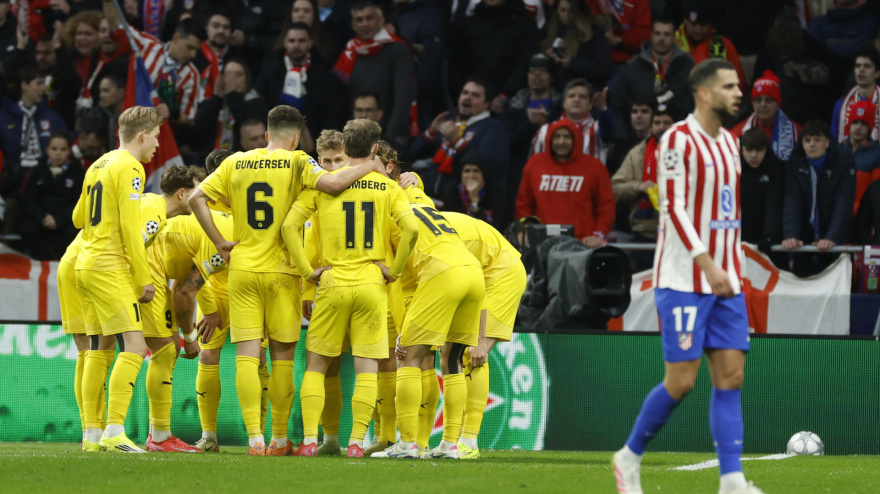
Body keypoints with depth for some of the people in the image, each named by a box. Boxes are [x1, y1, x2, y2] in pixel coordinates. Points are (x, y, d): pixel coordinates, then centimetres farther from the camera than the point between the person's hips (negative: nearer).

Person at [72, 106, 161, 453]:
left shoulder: (99, 165, 17)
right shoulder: (130, 168, -10)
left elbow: (78, 219, 27)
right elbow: (130, 227, -16)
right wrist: (144, 279, -13)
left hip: (86, 265, 10)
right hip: (111, 268, -10)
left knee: (101, 349, 12)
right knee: (134, 346, -13)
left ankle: (91, 433, 11)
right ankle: (114, 432, -22)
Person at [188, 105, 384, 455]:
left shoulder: (236, 163, 7)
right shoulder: (296, 163, -4)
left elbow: (196, 198, 3)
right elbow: (332, 183, -19)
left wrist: (219, 242, 5)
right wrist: (368, 167, -3)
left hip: (242, 269, 2)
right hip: (281, 270, -2)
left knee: (247, 355, 0)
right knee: (282, 356, 8)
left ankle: (255, 439, -9)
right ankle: (279, 439, 13)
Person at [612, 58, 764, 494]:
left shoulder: (729, 142, 14)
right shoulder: (678, 139, -11)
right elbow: (673, 208, -17)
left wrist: (732, 269, 16)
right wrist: (708, 265, -24)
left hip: (725, 280, 7)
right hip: (684, 280, -7)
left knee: (730, 377, -2)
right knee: (681, 381, -7)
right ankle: (630, 457, 13)